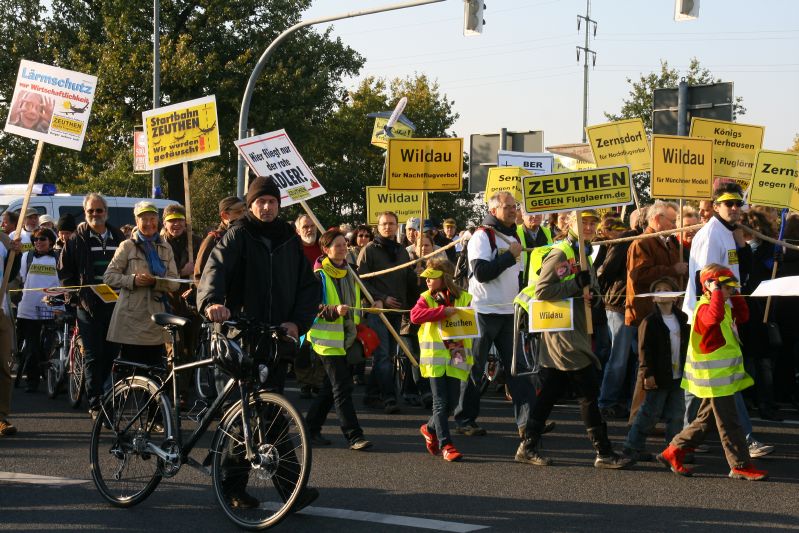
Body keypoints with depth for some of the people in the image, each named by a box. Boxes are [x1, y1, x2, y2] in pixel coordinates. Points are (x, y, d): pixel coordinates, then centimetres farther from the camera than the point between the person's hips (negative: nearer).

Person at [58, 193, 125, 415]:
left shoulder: (118, 237, 10)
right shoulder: (78, 239, 3)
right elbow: (65, 271, 5)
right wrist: (76, 293, -5)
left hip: (115, 304, 3)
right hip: (89, 306, -2)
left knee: (113, 354, 5)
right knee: (93, 356, -3)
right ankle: (95, 403, 0)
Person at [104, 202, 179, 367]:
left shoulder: (165, 248, 14)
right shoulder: (128, 246, 5)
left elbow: (174, 283, 5)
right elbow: (108, 276, -1)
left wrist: (155, 281, -14)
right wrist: (133, 280, -16)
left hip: (155, 320, 3)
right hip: (131, 317, -3)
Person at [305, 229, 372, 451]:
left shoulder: (350, 274, 14)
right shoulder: (319, 275, -9)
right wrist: (334, 311, -28)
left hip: (346, 338, 8)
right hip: (328, 338, -8)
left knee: (330, 387, 13)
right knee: (342, 388, -10)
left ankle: (312, 429, 24)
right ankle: (354, 436, -11)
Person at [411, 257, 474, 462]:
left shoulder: (464, 298, 5)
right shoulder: (426, 298, 3)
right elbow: (415, 315, -15)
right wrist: (443, 311, -23)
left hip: (456, 358, 2)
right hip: (435, 357, -2)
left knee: (452, 401, 5)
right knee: (440, 401, -3)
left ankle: (430, 429, 31)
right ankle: (446, 445, 0)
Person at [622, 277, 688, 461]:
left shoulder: (682, 319, 9)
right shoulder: (650, 321, -8)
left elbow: (687, 345, 16)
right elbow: (644, 349, -11)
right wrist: (647, 373, -17)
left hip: (678, 377, 5)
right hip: (658, 377, -5)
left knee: (676, 414, 7)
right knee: (650, 413, 0)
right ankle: (632, 446, 10)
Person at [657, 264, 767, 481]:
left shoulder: (724, 307, 16)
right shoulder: (705, 308, -18)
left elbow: (742, 316, 22)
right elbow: (715, 316, -40)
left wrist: (735, 296, 13)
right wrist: (717, 293, -31)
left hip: (723, 376, 11)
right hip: (715, 379, -11)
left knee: (706, 419, 16)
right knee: (729, 424, -4)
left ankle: (673, 453, 21)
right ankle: (741, 466, 1)